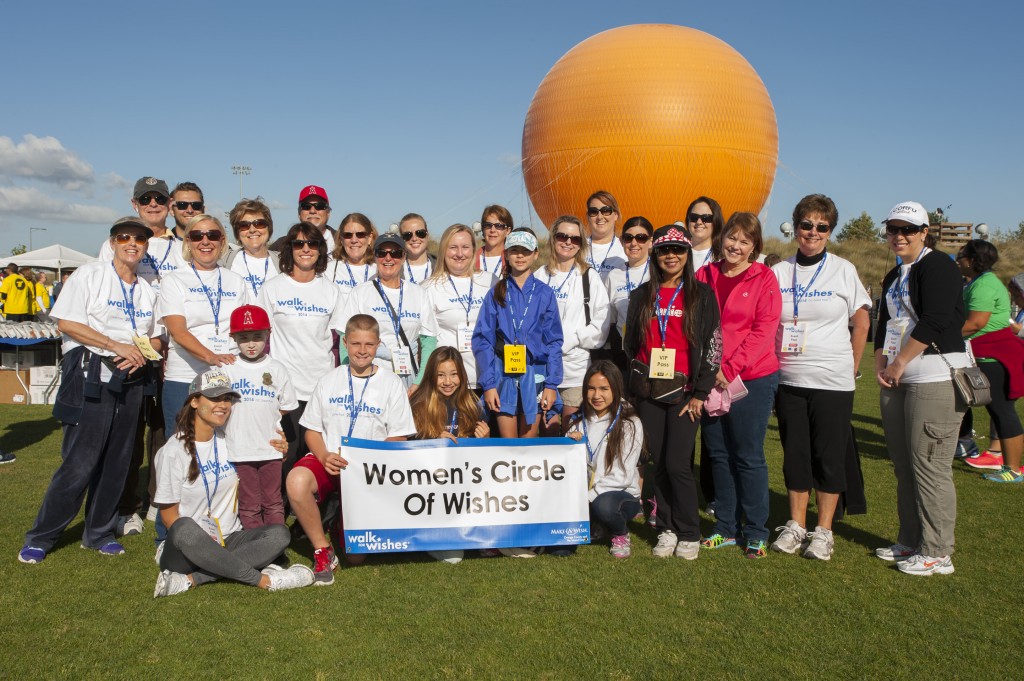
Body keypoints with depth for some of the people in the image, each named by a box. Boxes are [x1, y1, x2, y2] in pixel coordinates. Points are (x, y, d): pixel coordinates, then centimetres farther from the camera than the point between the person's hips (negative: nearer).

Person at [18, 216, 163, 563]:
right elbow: (67, 323, -8)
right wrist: (116, 345, -15)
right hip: (90, 375, -5)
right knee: (79, 461, -7)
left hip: (130, 379, 5)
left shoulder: (147, 290, 15)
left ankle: (99, 533, 24)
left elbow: (156, 337, 17)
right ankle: (40, 538, 8)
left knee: (116, 462, 9)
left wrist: (143, 352, -6)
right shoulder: (89, 275, 0)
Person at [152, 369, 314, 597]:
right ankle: (263, 579, -26)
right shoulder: (173, 451, -6)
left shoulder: (229, 440, 8)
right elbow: (168, 513, -6)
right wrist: (203, 542, -20)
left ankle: (191, 580, -27)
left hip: (229, 540, 5)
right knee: (184, 529, -38)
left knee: (279, 534, -22)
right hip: (190, 545, -4)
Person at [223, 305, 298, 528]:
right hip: (239, 450, -1)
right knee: (248, 505, 7)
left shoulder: (277, 369, 3)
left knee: (273, 502, 10)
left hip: (271, 448, 1)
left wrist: (275, 425, -1)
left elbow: (287, 406, 10)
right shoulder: (227, 369, -2)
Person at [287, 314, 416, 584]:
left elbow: (397, 439, 2)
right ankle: (323, 551, -12)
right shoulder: (330, 380, 9)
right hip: (328, 460, 2)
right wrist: (324, 457, -11)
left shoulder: (391, 383, 3)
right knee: (296, 480, -34)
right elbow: (312, 430, 10)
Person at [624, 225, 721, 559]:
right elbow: (629, 343, 15)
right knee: (659, 464, 6)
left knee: (677, 463, -7)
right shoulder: (642, 295, 11)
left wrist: (700, 393, -6)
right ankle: (666, 530, 18)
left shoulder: (702, 294, 2)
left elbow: (713, 345, -2)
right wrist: (629, 388, 10)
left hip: (684, 392, -3)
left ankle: (689, 534, 8)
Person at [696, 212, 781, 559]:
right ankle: (725, 528, 24)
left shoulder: (764, 278, -2)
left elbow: (764, 330, -9)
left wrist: (730, 369, -15)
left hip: (751, 378, -4)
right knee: (719, 454, 11)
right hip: (710, 379, 4)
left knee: (748, 456, 2)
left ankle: (756, 533, 14)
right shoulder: (704, 276, 8)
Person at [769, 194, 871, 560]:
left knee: (828, 454, 3)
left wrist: (851, 367, 1)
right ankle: (796, 524, 22)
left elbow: (862, 323, 4)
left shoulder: (843, 270, 0)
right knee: (795, 453, 10)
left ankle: (824, 531, 15)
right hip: (788, 380, 3)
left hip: (833, 380, -2)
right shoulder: (779, 273, 5)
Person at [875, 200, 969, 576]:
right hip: (898, 381, 9)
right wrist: (880, 363, 6)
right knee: (903, 467, 12)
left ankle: (937, 553, 3)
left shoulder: (936, 265, -7)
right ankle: (910, 542, 23)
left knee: (930, 467, -7)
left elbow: (934, 321, -18)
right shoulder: (893, 277, 19)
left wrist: (900, 363, -12)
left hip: (935, 379, -9)